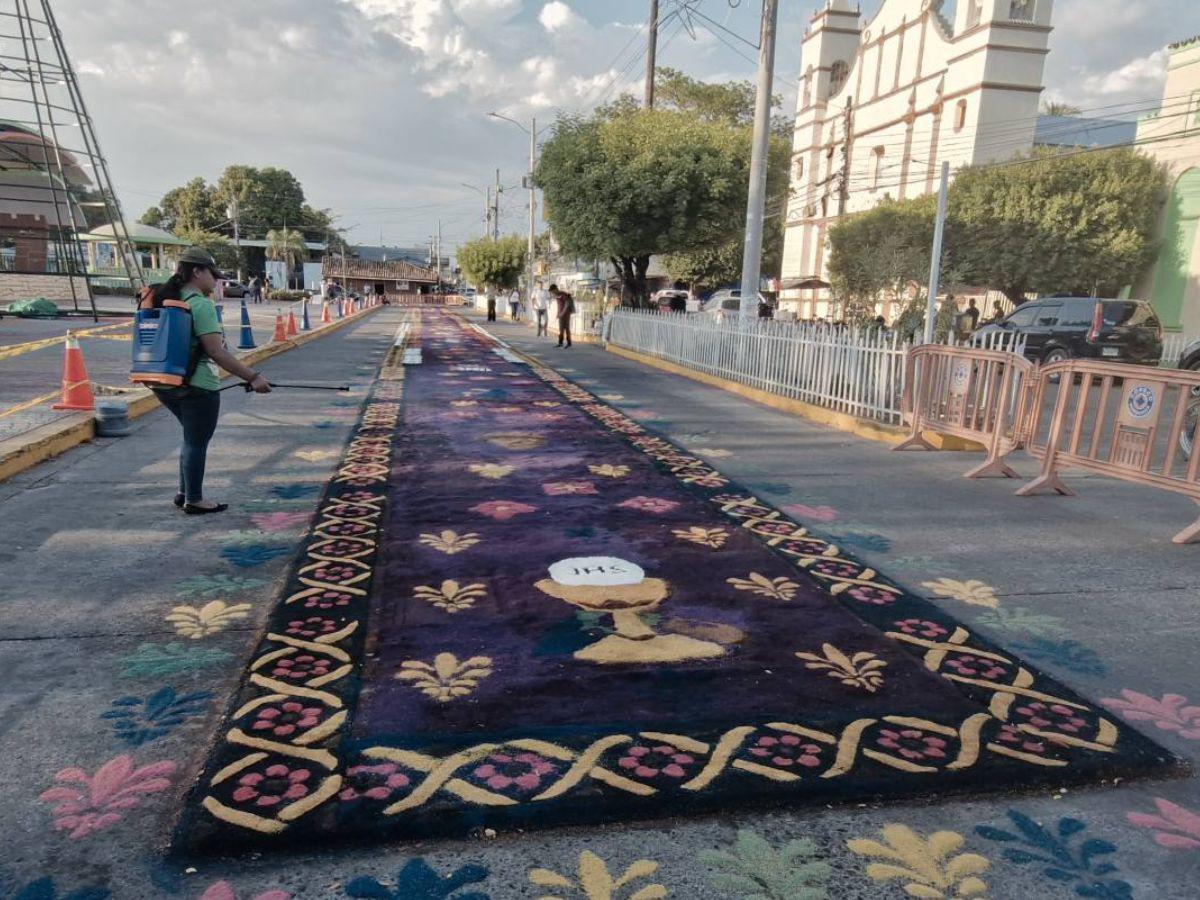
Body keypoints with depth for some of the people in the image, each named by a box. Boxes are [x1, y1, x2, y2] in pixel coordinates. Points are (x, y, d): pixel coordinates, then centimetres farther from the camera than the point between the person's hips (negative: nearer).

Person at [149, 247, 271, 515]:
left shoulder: (165, 300, 10)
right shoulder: (201, 304, -15)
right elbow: (216, 352, -21)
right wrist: (252, 377, -19)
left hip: (164, 385, 8)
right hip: (198, 387, -8)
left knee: (192, 438, 23)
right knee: (197, 442, 5)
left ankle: (184, 493, 30)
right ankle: (194, 501, 17)